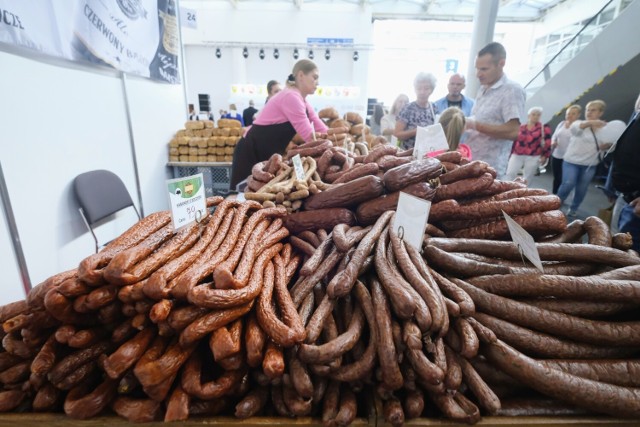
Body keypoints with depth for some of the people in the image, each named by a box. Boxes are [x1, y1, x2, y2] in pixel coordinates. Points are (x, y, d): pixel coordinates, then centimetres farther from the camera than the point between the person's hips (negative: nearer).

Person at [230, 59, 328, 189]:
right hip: (251, 152, -9)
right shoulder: (290, 97, -20)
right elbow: (309, 135, -23)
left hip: (269, 154, 10)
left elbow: (322, 130, 7)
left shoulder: (302, 101, 10)